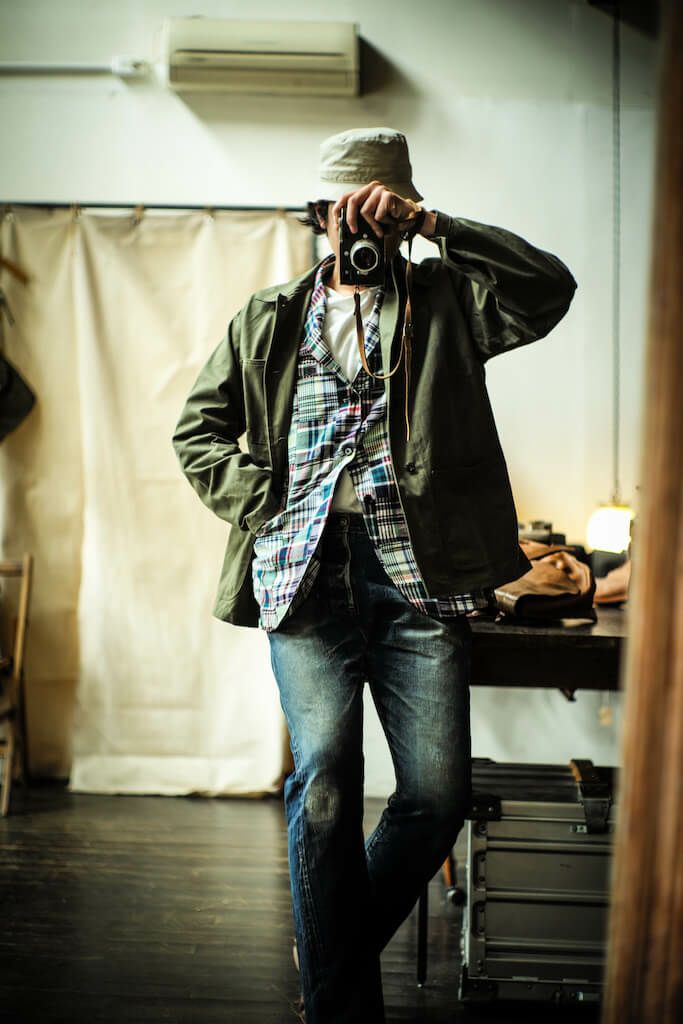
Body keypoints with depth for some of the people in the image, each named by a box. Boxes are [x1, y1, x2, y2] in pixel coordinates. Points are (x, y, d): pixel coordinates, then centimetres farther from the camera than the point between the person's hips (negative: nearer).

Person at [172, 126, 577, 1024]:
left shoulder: (445, 300, 15)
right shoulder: (269, 320, 19)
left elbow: (549, 287, -3)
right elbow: (198, 431, 19)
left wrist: (428, 223, -8)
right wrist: (263, 504, 2)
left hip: (418, 573, 0)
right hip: (308, 571, 0)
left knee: (439, 792, -2)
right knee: (323, 784, -10)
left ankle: (340, 946, 25)